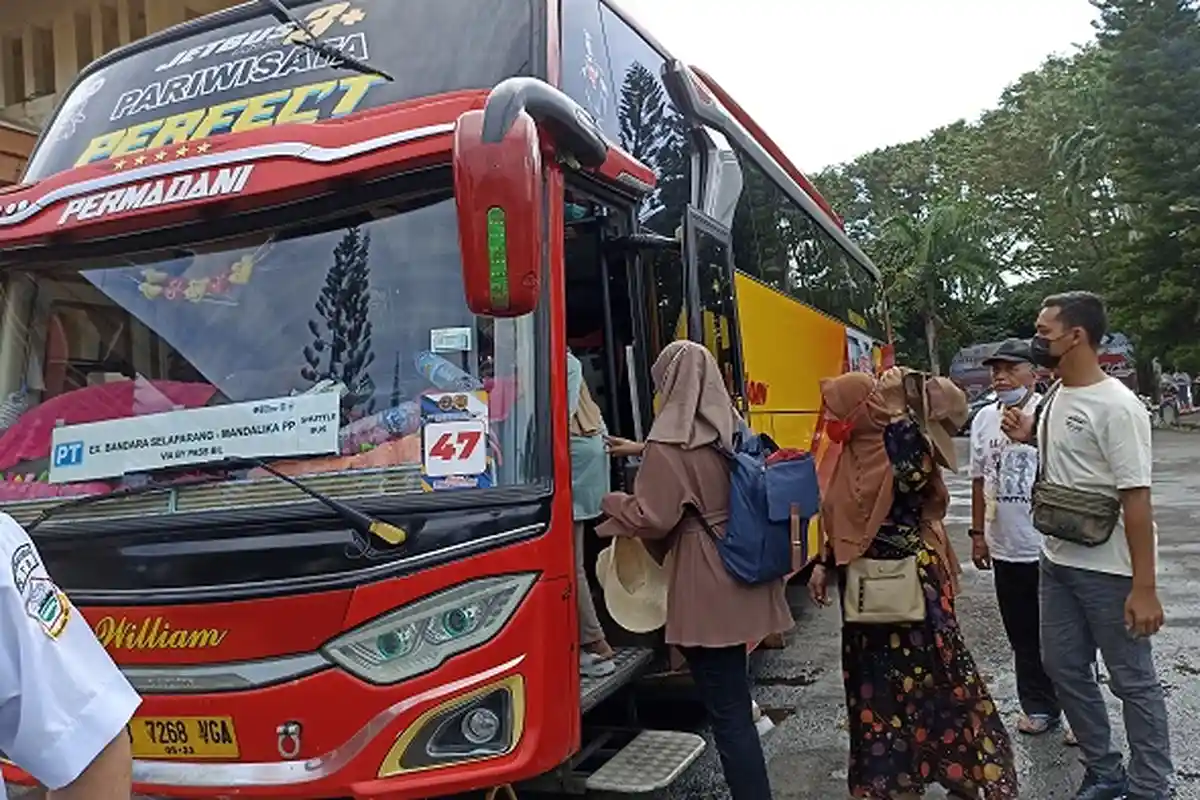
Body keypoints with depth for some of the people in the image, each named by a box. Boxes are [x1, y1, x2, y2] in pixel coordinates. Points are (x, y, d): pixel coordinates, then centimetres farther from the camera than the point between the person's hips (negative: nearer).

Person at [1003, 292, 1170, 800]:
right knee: (1063, 667, 16)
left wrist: (1144, 588, -22)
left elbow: (1135, 497, -21)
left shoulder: (1116, 407, -19)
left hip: (1109, 569, -9)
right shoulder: (1055, 396, 6)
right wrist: (1031, 437, 0)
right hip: (1057, 561, 9)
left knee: (1132, 681, 6)